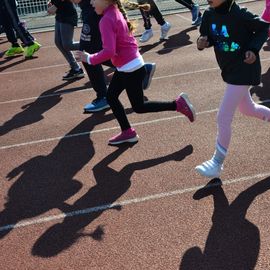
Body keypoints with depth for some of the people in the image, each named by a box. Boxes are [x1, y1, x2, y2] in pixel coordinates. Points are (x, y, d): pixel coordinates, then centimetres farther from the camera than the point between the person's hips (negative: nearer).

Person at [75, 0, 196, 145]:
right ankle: (127, 132, 25)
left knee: (139, 107, 7)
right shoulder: (116, 12, 5)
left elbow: (109, 52, -31)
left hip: (130, 68, -10)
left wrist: (90, 59, -18)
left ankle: (178, 104, 10)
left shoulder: (106, 20, -23)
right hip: (126, 66, 10)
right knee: (111, 97, 17)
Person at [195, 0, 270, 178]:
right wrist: (202, 42, -16)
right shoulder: (209, 15, -5)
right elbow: (208, 37, 6)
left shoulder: (240, 15, -23)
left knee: (223, 119, -6)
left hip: (244, 71, -8)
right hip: (230, 70, 8)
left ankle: (217, 164, 8)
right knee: (248, 109, 25)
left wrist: (254, 49, -21)